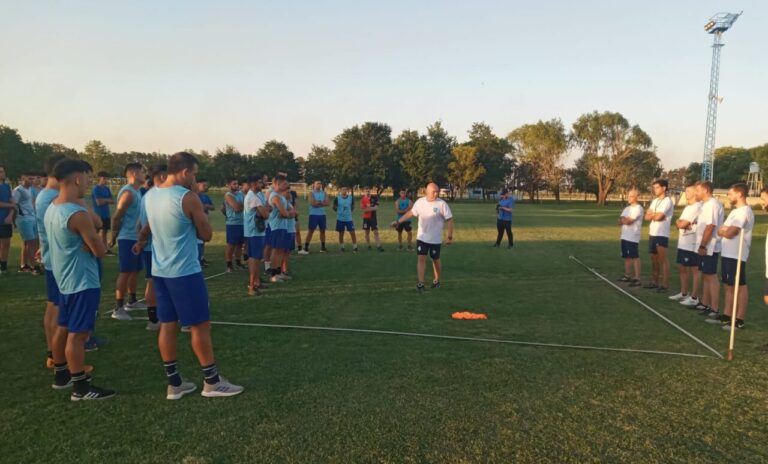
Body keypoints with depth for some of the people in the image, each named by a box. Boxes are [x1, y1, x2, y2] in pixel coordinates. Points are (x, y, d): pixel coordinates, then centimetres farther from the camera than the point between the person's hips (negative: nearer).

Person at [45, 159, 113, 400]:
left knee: (63, 328, 19)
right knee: (78, 334, -4)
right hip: (83, 281, -10)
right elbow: (100, 250, -20)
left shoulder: (52, 209, 6)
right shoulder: (78, 214, -24)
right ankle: (81, 387, 4)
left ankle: (60, 375, 32)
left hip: (65, 279, 10)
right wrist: (97, 238, -1)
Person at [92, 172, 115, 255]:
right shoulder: (96, 189, -10)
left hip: (106, 214, 7)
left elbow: (112, 201, 6)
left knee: (104, 232, 11)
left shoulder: (107, 189, 11)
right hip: (98, 215, -7)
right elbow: (99, 202, -18)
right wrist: (107, 200, -3)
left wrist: (104, 200, -10)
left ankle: (106, 249, 15)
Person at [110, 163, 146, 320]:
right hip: (127, 238, -10)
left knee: (135, 270, 17)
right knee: (125, 272, -8)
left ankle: (132, 301, 30)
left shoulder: (137, 192, 13)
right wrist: (114, 237, -14)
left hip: (135, 238, 10)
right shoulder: (128, 192, -17)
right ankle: (118, 308, -4)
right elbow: (117, 217, -19)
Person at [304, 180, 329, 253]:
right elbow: (312, 203, -17)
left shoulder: (324, 193, 10)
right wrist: (322, 203, -7)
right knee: (311, 231, -6)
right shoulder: (311, 193, -3)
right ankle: (306, 247, -4)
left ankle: (323, 247, 14)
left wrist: (318, 203, -13)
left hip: (322, 215, 5)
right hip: (313, 214, -5)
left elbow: (328, 203, -2)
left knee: (322, 230, 7)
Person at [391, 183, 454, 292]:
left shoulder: (442, 204, -15)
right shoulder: (420, 202, -4)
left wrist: (450, 237, -13)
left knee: (436, 260, 10)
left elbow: (450, 220, -11)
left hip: (435, 239, -2)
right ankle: (420, 283, -4)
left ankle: (437, 281, 31)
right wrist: (398, 222, 6)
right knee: (421, 258, -5)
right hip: (421, 237, 2)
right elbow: (410, 213, 11)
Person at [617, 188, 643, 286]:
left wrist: (623, 219, 2)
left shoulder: (638, 208, -10)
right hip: (624, 236, 9)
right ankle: (627, 275, 24)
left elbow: (628, 221, -18)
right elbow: (620, 222, 11)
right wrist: (625, 220, -9)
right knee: (626, 257, 14)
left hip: (633, 237, -9)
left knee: (635, 257, -8)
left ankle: (637, 279, -8)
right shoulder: (626, 209, 17)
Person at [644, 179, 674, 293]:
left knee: (662, 259, -7)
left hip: (662, 235, -9)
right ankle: (654, 282, 23)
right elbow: (647, 216, 9)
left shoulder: (667, 201, -10)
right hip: (652, 233, 9)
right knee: (654, 259, 14)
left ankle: (665, 285, -4)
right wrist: (655, 215, -9)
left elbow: (658, 216, -19)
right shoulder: (655, 201, 16)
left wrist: (652, 214, 1)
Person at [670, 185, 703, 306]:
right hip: (682, 243, 10)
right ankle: (684, 293, 26)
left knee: (694, 270, -2)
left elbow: (682, 224, -20)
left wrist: (679, 222, 1)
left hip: (692, 244, -10)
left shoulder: (697, 207, -15)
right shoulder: (687, 207, 16)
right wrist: (681, 223, -9)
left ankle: (694, 297, 3)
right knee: (682, 268, 15)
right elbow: (678, 223, 13)